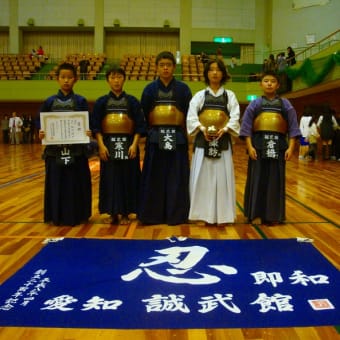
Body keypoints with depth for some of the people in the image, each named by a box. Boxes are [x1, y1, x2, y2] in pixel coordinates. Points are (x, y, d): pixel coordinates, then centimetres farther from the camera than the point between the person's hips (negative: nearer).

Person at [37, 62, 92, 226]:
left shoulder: (81, 101, 1)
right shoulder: (50, 101, 5)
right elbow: (40, 121, 6)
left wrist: (88, 132, -22)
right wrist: (41, 132, -14)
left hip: (76, 149, -1)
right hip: (54, 149, 1)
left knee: (77, 183, 3)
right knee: (56, 183, 6)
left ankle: (77, 215, 16)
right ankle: (57, 216, 18)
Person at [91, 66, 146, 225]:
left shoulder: (132, 101, 4)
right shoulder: (101, 102, 5)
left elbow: (139, 125, 0)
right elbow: (96, 126, 2)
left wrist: (134, 144, -10)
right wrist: (101, 145, -9)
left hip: (128, 144, 0)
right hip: (108, 144, 1)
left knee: (128, 178, 2)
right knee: (110, 179, 3)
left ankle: (125, 213, 13)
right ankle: (113, 213, 14)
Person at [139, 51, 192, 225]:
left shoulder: (183, 89, 4)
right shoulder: (150, 89, 6)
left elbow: (190, 114, 3)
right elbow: (143, 115, 5)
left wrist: (187, 135, -3)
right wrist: (147, 135, -1)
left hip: (177, 138, 0)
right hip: (155, 138, 1)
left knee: (176, 178, 2)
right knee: (154, 178, 4)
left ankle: (176, 215, 12)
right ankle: (153, 215, 14)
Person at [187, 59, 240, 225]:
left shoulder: (230, 95, 10)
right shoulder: (199, 95, 8)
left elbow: (235, 117, -1)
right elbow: (191, 117, -3)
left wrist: (224, 129, -19)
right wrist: (202, 129, -19)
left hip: (223, 140, 0)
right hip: (203, 140, 0)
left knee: (223, 178, 0)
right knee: (202, 177, -1)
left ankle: (222, 215, 7)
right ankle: (203, 213, 6)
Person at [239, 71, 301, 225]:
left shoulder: (285, 104, 8)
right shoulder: (254, 104, 6)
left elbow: (293, 127, 5)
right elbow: (246, 127, 1)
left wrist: (290, 147, -4)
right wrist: (250, 146, -9)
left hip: (278, 146, 1)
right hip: (258, 145, -1)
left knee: (275, 181, 5)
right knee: (257, 181, 3)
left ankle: (272, 215, 14)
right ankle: (255, 213, 13)